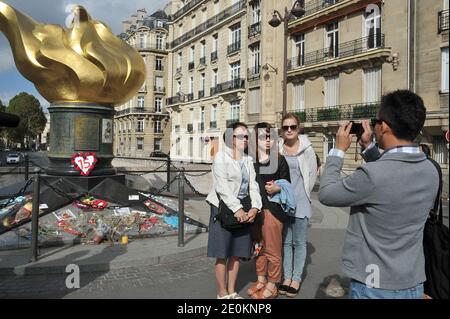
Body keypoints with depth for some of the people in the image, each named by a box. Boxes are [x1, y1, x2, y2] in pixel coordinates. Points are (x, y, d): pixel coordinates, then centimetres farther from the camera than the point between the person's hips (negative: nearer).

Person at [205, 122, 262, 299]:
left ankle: (232, 291, 25)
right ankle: (222, 294, 14)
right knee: (222, 254, 1)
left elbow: (253, 186, 3)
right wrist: (236, 209, -24)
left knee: (237, 253, 12)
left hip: (243, 211, 6)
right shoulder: (221, 157, -5)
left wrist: (255, 207, -14)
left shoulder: (248, 160, 13)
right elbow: (222, 187, -17)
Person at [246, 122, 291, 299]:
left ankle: (271, 286, 19)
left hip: (272, 209, -4)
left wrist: (277, 188, -18)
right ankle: (261, 280, 33)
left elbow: (287, 184, 2)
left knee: (272, 249, 4)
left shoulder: (279, 160, -4)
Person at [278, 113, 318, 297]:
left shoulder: (306, 149, -6)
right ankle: (287, 277, 25)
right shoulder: (277, 149, 0)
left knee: (299, 242, 6)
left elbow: (312, 174, 2)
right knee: (285, 241, 12)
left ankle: (296, 279, 19)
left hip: (300, 202, -2)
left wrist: (301, 194, 6)